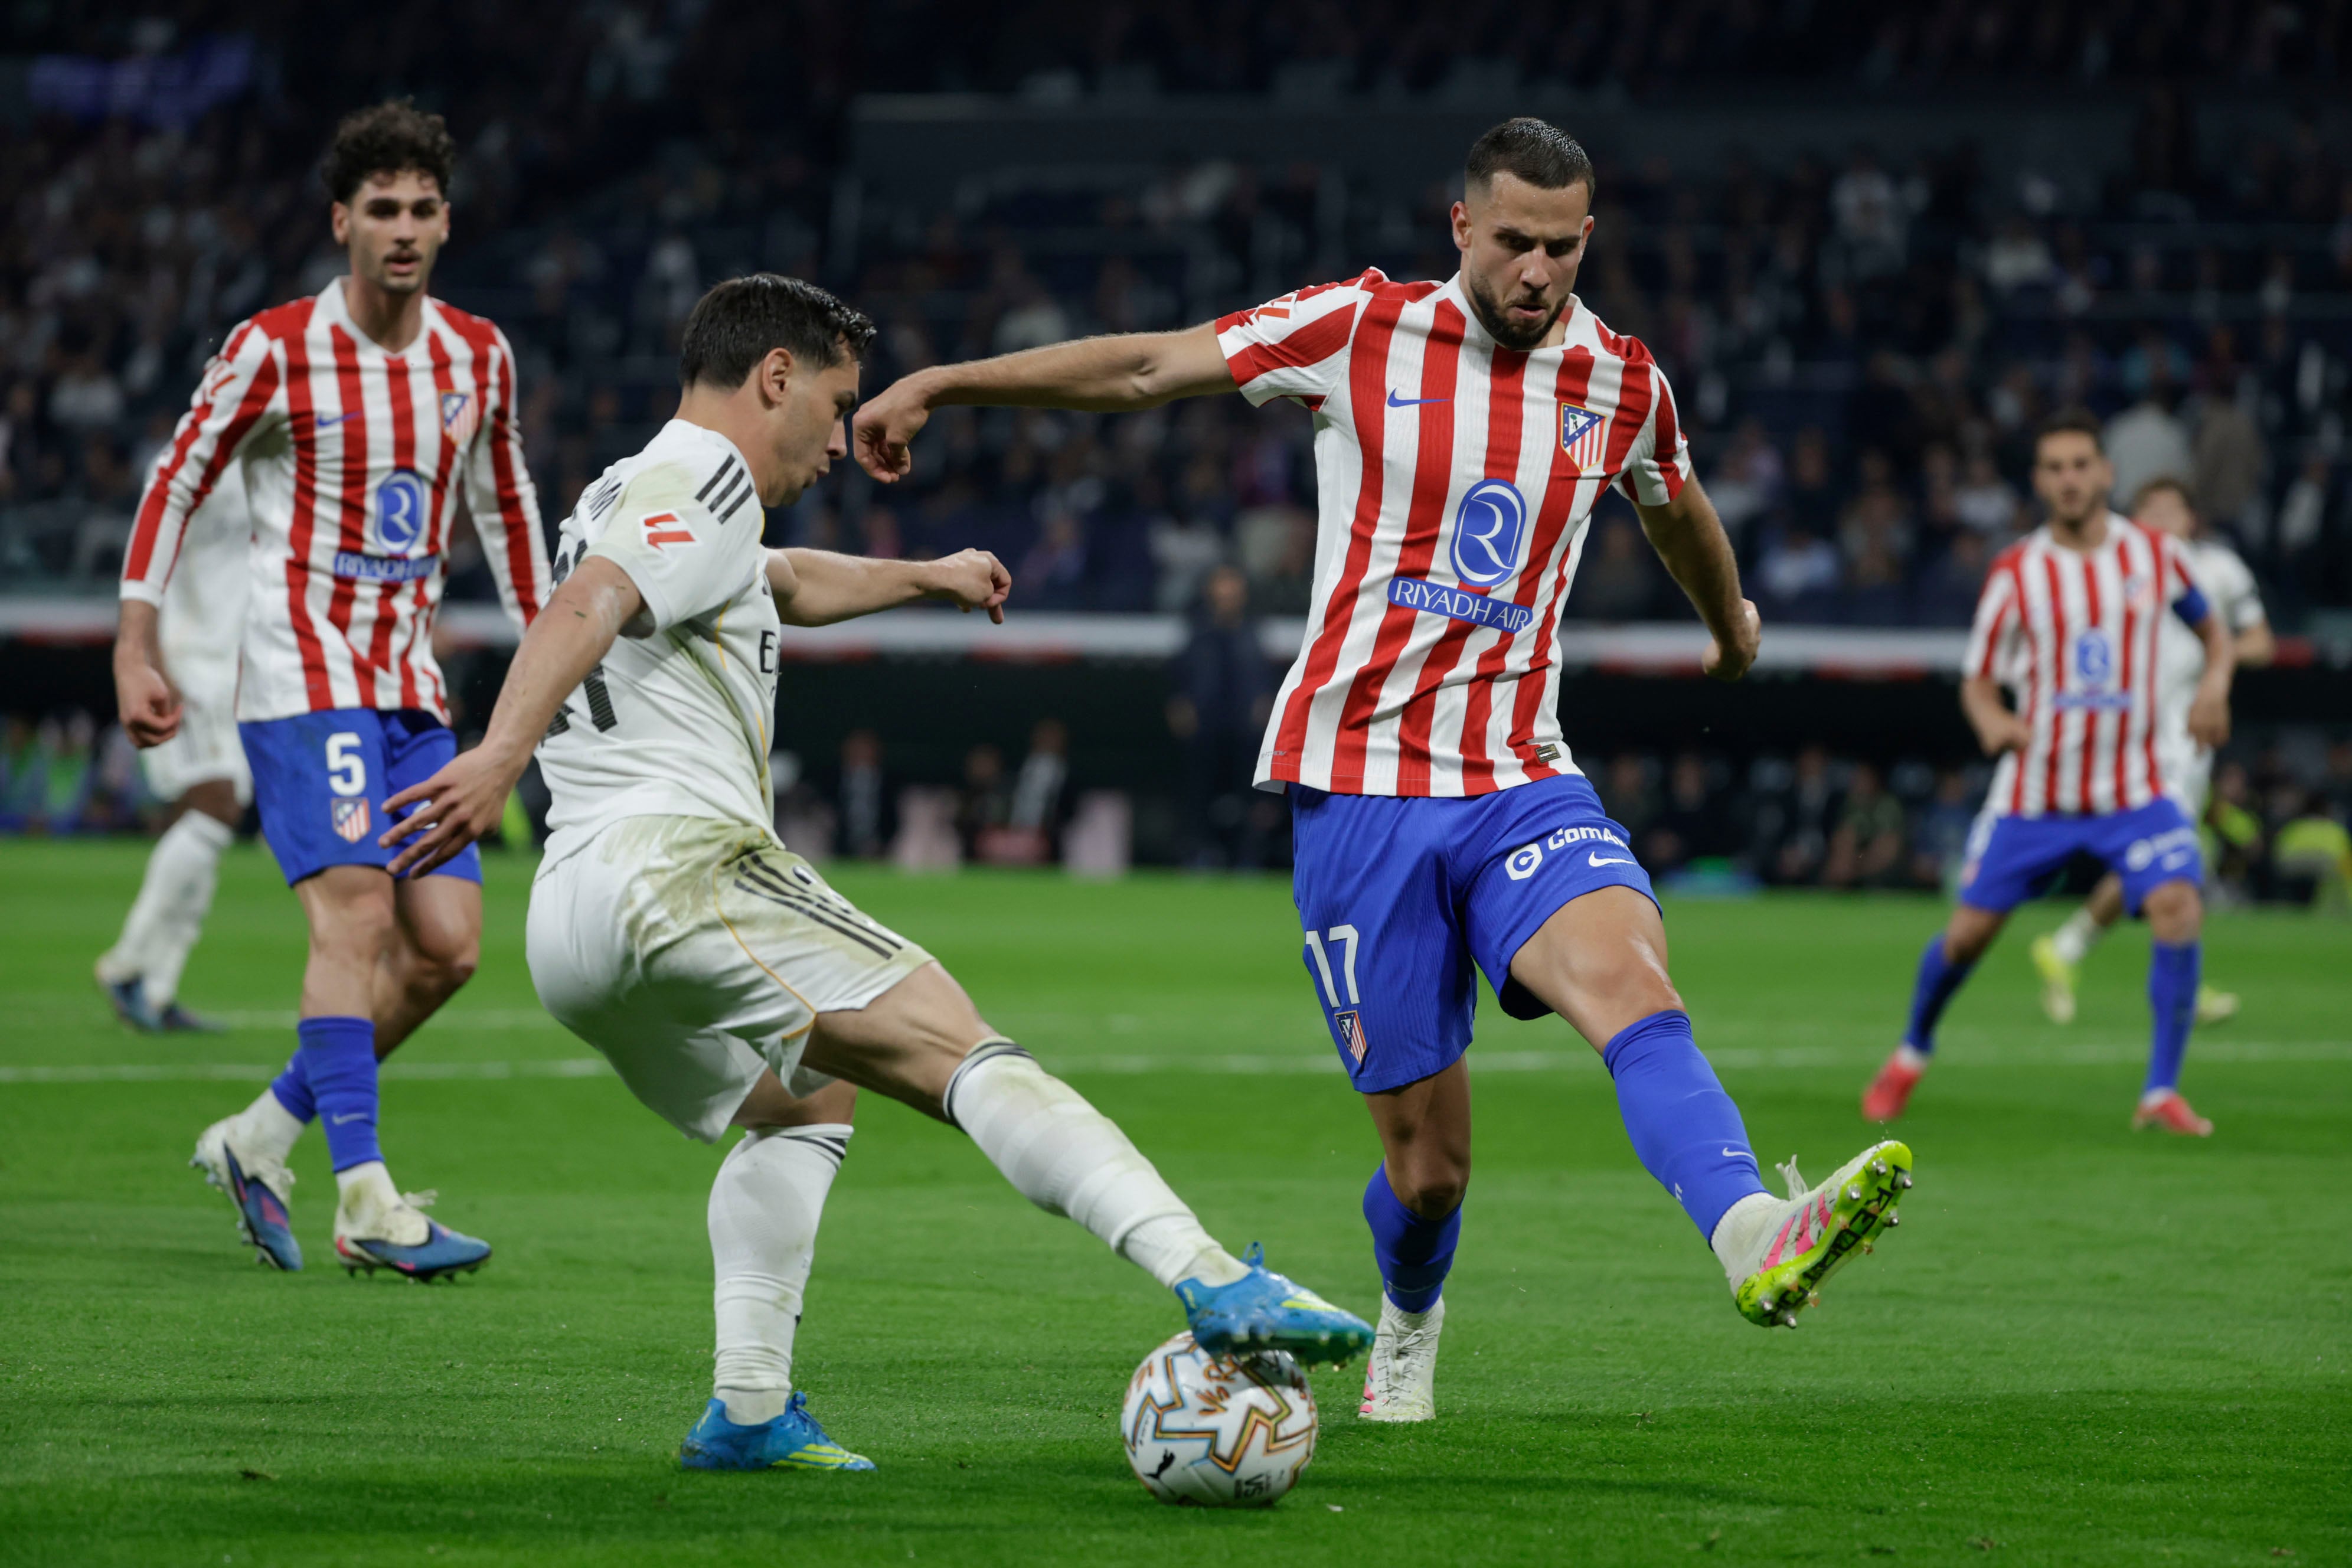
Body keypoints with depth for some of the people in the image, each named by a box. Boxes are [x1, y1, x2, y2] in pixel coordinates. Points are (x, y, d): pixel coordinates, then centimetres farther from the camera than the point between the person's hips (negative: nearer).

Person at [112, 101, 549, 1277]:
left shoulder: (478, 356, 8)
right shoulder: (274, 350, -7)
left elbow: (504, 506, 21)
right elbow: (175, 482, 0)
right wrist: (136, 652, -4)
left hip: (413, 689, 6)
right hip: (303, 677, -6)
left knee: (447, 946, -2)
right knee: (357, 916, -20)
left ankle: (261, 1138, 13)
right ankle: (367, 1205, -23)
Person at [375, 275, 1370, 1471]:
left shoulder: (630, 498, 31)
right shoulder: (701, 483, 0)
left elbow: (785, 584, 53)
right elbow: (585, 609, -21)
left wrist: (926, 578, 67)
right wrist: (499, 757, -37)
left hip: (565, 926, 10)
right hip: (678, 867, -10)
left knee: (801, 1102, 29)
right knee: (966, 1056, -18)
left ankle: (748, 1408, 16)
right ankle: (1214, 1285, -33)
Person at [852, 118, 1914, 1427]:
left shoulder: (1621, 381, 7)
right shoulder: (1361, 331, -2)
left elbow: (1676, 510, 30)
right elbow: (1148, 369, 6)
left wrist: (1731, 618, 49)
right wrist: (940, 383, 6)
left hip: (1523, 780, 2)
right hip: (1359, 782, -2)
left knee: (1631, 979, -30)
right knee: (1430, 1158, 0)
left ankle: (1758, 1243, -52)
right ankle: (1409, 1329, 33)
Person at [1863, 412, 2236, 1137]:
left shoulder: (2154, 553, -2)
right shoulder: (2016, 573, -5)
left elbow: (2211, 627, 14)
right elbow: (1977, 680, 1)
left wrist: (2215, 682, -8)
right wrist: (1992, 721, -22)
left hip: (2134, 790, 0)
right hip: (2034, 790, 0)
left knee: (2179, 908, -23)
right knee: (1968, 932, 3)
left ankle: (2162, 1092, -14)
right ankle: (1913, 1052, 34)